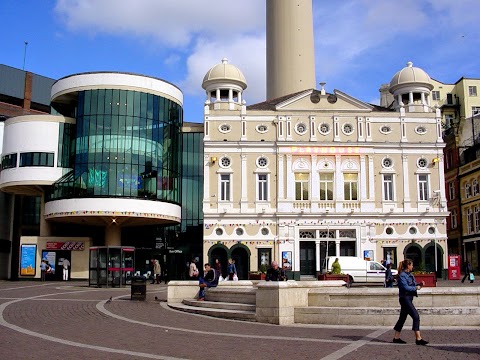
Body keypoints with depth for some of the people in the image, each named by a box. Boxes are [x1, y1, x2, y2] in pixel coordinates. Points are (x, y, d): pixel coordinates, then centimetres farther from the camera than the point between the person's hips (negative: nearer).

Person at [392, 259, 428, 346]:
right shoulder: (402, 275, -14)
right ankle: (418, 339, -11)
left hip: (409, 298, 10)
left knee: (402, 317, 13)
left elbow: (413, 285, 18)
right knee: (416, 316, -12)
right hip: (405, 298, -10)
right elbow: (406, 287, -21)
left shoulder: (409, 274, 15)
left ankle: (396, 337, 20)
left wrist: (419, 284, 1)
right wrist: (416, 288, -12)